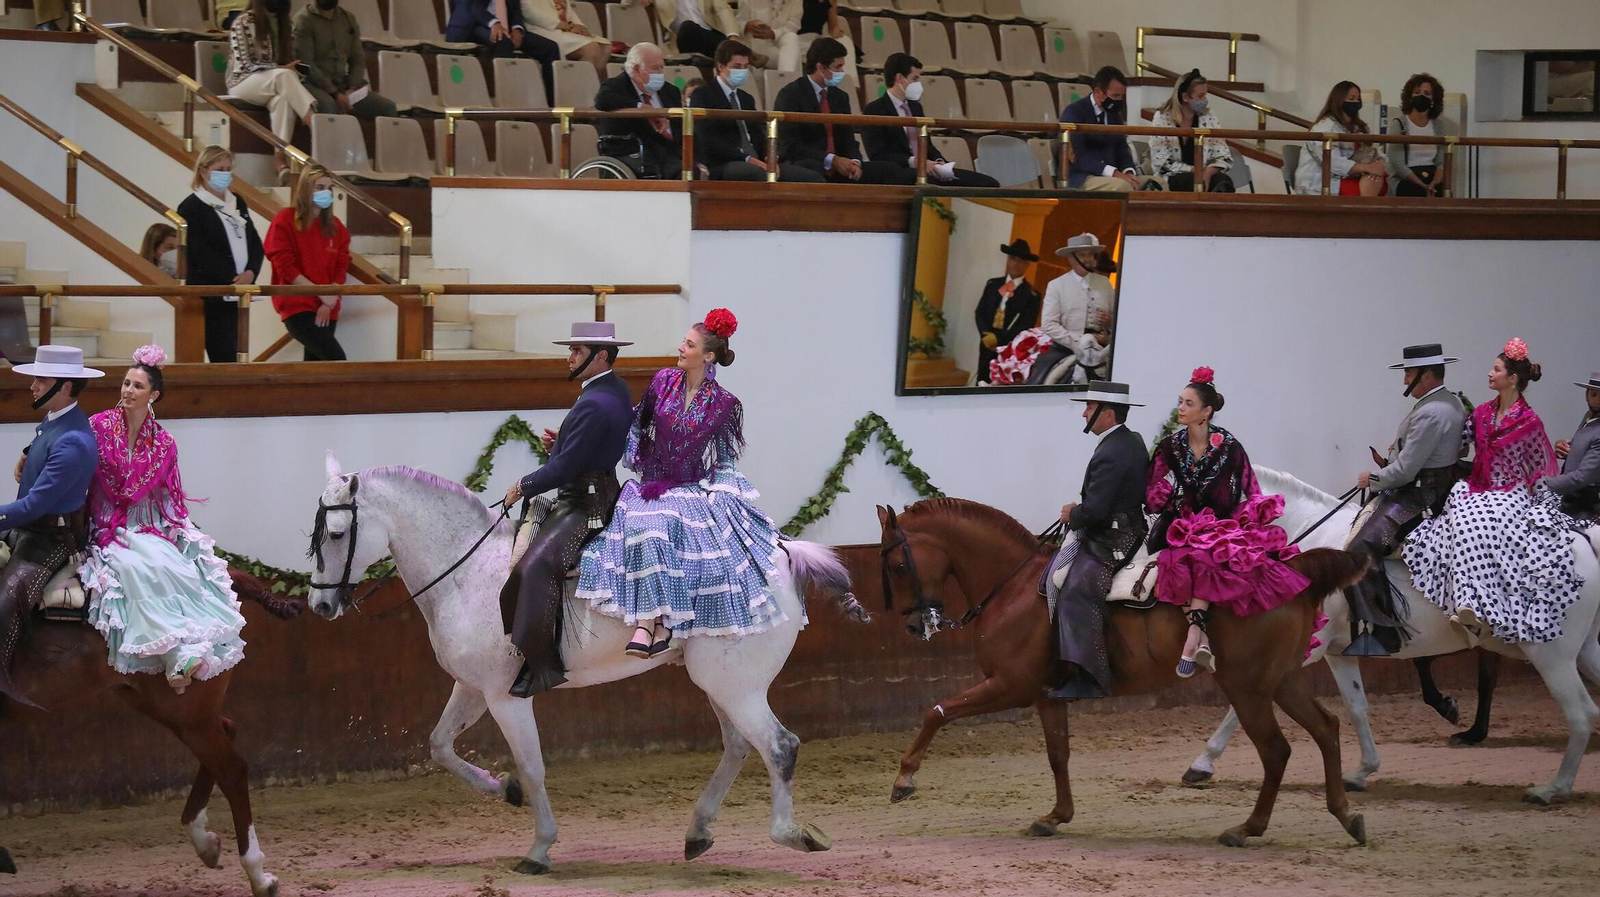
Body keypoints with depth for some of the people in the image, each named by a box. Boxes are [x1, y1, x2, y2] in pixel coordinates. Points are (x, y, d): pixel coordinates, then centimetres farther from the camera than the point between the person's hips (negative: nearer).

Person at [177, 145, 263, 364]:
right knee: (223, 357, -13)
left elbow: (255, 244, 14)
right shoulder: (191, 207, -5)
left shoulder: (238, 203, 17)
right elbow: (199, 254, -13)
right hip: (211, 298, -7)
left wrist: (250, 272, -6)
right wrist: (233, 281, -16)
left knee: (233, 355, 5)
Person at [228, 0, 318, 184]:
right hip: (242, 83, -5)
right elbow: (244, 65, -11)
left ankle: (280, 158, -47)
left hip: (270, 83, 5)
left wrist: (288, 69, -3)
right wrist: (281, 68, -16)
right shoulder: (242, 22, -3)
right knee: (283, 76, -36)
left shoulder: (274, 23, 17)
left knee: (283, 99, -34)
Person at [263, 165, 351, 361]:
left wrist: (328, 303, -6)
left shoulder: (335, 225, 13)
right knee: (336, 358, -22)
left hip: (326, 309, 6)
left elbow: (341, 266, 9)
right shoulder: (285, 220, -3)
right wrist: (321, 293, -13)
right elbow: (285, 267, -10)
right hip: (297, 306, -6)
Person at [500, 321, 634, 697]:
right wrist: (559, 443, 8)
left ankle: (543, 665, -29)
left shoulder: (594, 405, -21)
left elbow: (565, 468, -21)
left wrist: (523, 487, -8)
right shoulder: (618, 390, 12)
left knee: (536, 566, -27)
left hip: (586, 506, -12)